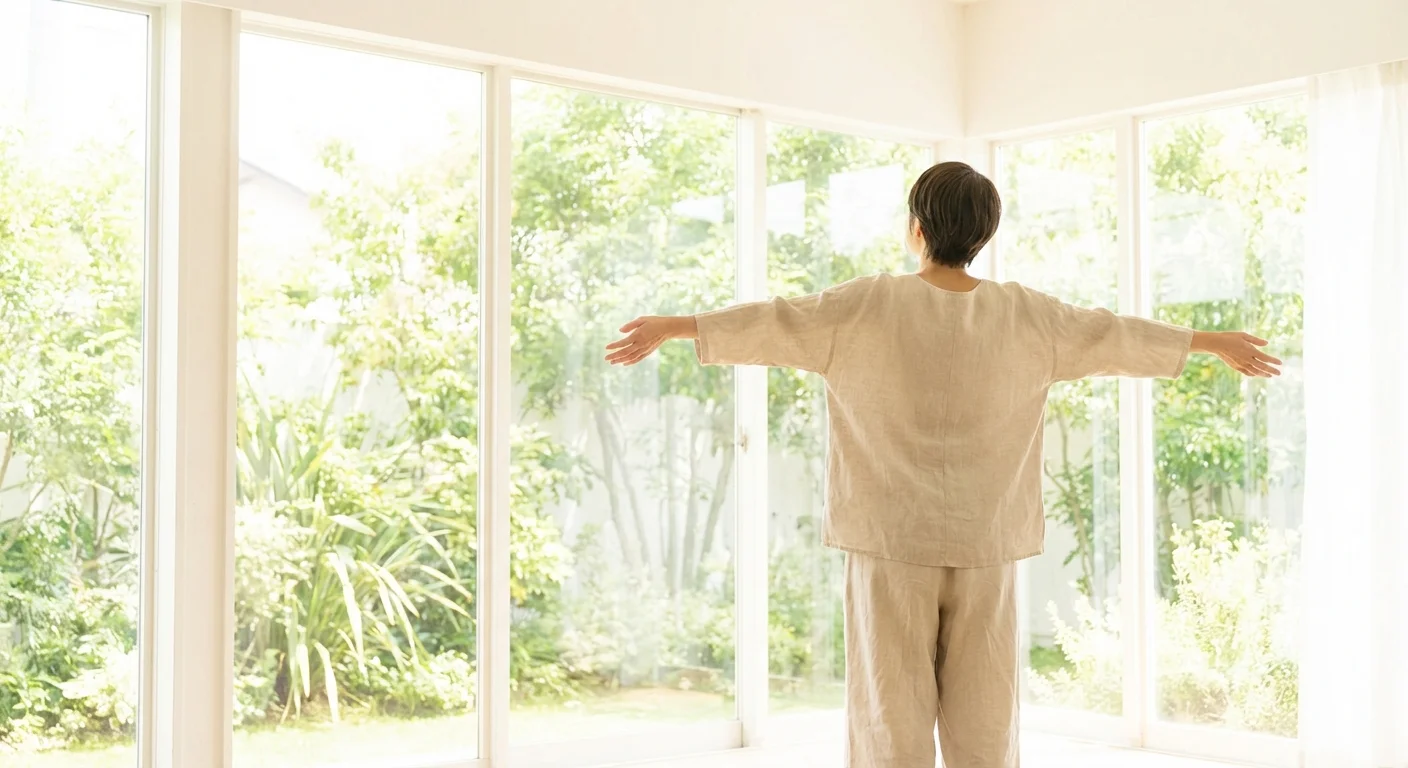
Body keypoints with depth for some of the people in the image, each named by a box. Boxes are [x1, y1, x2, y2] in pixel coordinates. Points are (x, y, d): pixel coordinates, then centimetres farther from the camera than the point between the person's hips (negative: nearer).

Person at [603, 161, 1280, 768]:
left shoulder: (870, 305, -7)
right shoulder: (1025, 316, 2)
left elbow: (775, 322, -3)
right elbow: (1116, 336, 12)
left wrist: (672, 328, 7)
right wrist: (1215, 342, 26)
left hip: (892, 543, -2)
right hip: (986, 547, 2)